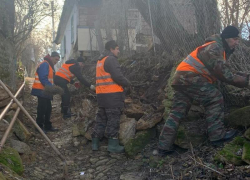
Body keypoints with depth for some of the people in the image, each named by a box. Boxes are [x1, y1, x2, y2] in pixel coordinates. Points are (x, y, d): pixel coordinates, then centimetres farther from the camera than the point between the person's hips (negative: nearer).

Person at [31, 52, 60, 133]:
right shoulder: (44, 65, -15)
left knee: (48, 109, 13)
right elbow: (43, 79, -25)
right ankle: (39, 126, 4)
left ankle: (48, 126, 22)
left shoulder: (50, 65, 18)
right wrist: (51, 87, -29)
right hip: (41, 91, -10)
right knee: (42, 109, -5)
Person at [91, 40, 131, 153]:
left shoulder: (100, 60, 20)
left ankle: (95, 143, 16)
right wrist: (128, 84, -1)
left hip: (101, 94, 9)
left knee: (101, 118, 13)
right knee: (113, 119, -3)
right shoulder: (111, 59, -10)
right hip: (112, 94, -9)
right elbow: (118, 76, -19)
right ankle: (113, 145, 0)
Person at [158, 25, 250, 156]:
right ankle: (218, 135, -3)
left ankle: (164, 146, 5)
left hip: (181, 78, 10)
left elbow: (224, 72, 20)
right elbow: (224, 74, -17)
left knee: (177, 112, 6)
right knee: (215, 99, -6)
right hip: (189, 77, -10)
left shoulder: (220, 50, 22)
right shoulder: (214, 48, -11)